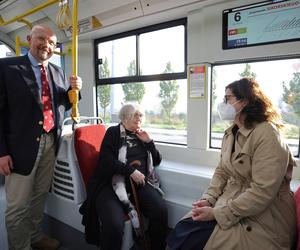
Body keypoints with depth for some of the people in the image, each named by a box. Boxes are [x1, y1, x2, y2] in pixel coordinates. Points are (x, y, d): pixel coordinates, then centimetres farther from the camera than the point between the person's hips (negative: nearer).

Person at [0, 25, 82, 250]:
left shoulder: (57, 72, 12)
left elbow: (64, 104, 16)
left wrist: (74, 89, -5)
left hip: (50, 143, 6)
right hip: (23, 145, -5)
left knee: (40, 196, 20)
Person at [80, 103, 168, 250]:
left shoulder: (142, 135, 20)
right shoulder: (113, 132, 6)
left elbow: (157, 161, 19)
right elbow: (105, 159, -6)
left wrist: (148, 142, 5)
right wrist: (131, 170, -14)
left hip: (141, 182, 4)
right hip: (113, 182, -3)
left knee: (161, 211, -23)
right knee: (113, 224, -31)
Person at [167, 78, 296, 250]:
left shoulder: (267, 134, -19)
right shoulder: (231, 133, 9)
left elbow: (262, 192, -25)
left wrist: (217, 213, -21)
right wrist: (208, 200, -6)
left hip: (259, 218, -7)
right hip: (229, 203, 7)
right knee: (181, 232, -5)